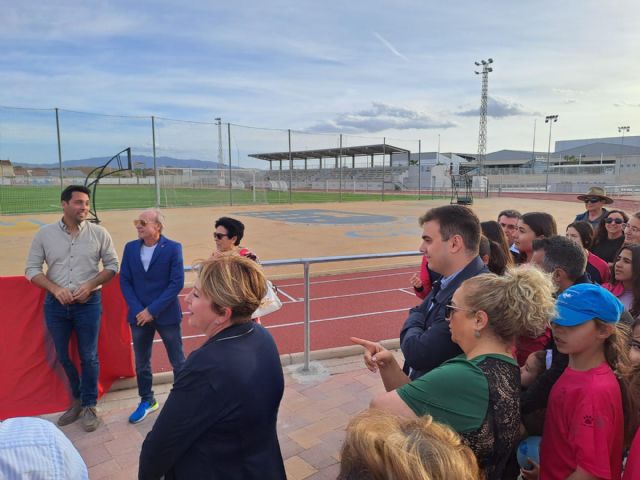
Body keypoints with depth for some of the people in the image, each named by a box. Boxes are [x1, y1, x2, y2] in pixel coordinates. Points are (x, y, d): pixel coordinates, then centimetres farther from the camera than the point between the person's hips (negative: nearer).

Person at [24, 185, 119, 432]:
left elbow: (112, 265, -1)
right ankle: (77, 399, 37)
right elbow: (31, 269, 1)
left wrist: (90, 285, -14)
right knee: (62, 356, 14)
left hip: (89, 303, -2)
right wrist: (56, 289, -14)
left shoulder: (99, 233, -5)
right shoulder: (44, 234, -2)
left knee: (88, 357, 5)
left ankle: (89, 406, 23)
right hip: (55, 304, 2)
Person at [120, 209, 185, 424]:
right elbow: (125, 281, 2)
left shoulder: (173, 248, -11)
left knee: (178, 362, 9)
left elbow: (177, 283, -14)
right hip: (139, 315, 4)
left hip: (166, 315, -4)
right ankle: (147, 401, 36)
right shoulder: (130, 248, 1)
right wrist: (137, 310, -10)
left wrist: (152, 310, -17)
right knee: (141, 363, 16)